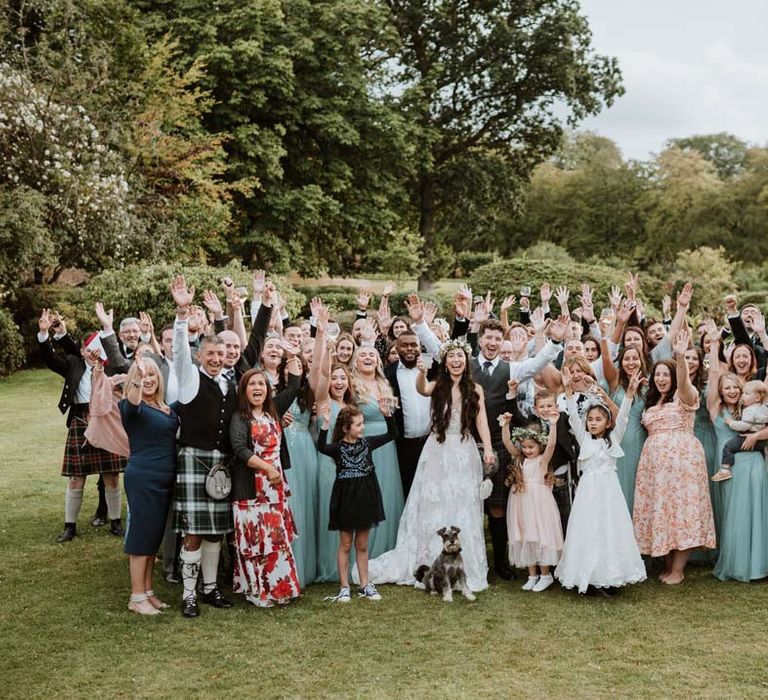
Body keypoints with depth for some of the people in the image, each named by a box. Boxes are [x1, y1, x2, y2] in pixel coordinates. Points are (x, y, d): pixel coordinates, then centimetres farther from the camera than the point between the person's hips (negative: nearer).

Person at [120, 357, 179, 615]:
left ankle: (148, 591, 24)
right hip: (143, 478, -7)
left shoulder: (167, 409, 12)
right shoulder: (131, 406, -9)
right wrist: (138, 379, -51)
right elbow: (132, 404, -34)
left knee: (154, 537, 14)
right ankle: (136, 597, 5)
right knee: (142, 536, -3)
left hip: (165, 479, 7)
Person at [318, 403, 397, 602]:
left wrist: (387, 415, -11)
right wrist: (325, 423, -42)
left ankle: (364, 585, 21)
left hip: (365, 497, 3)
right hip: (346, 498, -3)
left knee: (362, 545, 12)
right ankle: (344, 587, 15)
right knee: (346, 544, 6)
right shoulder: (338, 448, -10)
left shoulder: (367, 443, 2)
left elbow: (392, 435, 3)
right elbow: (321, 447, -30)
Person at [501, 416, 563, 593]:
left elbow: (551, 444, -19)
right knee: (525, 537, 8)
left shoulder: (543, 459, -3)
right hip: (522, 503, 5)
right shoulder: (519, 459, 9)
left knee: (540, 536, -1)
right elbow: (507, 442, 1)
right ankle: (532, 575, 18)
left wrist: (553, 425, -31)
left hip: (539, 503, -5)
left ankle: (545, 575, 12)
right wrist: (505, 425, -13)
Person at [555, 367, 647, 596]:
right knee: (587, 530, -1)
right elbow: (573, 416, -2)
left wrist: (630, 392, -15)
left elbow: (622, 417, -3)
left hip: (609, 489, 0)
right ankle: (588, 575, 5)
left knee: (610, 528, 0)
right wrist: (569, 390, -13)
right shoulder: (584, 438, 8)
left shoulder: (613, 438, 8)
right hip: (588, 490, 0)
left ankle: (608, 577, 6)